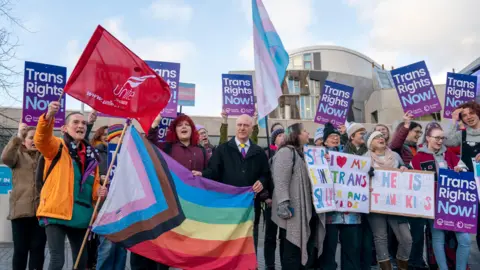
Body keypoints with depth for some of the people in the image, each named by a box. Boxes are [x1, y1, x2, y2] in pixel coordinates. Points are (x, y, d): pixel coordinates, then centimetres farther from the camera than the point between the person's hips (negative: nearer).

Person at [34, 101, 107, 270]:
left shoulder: (90, 155, 14)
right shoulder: (57, 147, -1)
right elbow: (41, 139, -25)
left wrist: (98, 192, -3)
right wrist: (49, 115, -43)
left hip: (80, 215, 6)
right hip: (56, 212, -6)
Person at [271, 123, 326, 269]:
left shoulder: (303, 153, 20)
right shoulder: (285, 151, -9)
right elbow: (281, 180, -19)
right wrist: (283, 204, -27)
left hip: (306, 210, 9)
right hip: (294, 211, -9)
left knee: (302, 249, 13)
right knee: (292, 250, -3)